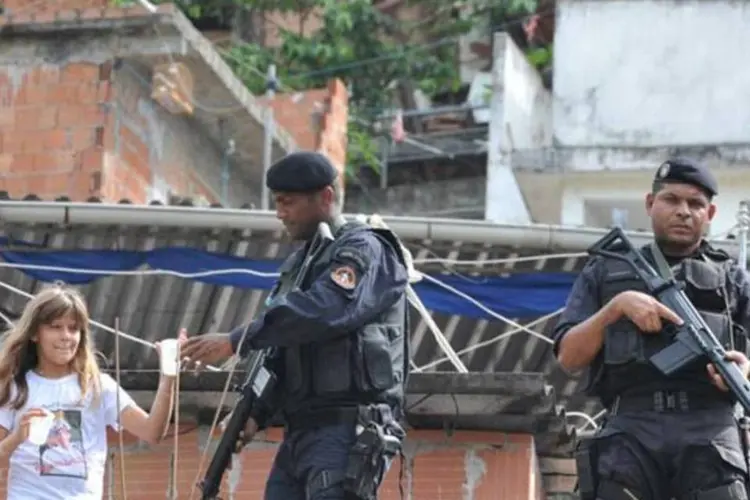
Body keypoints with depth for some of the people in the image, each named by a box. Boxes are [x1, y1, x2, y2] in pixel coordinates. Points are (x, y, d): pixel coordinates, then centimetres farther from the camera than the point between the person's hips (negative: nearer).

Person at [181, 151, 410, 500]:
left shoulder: (364, 251, -6)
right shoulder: (298, 264, 23)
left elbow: (321, 313, -23)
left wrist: (235, 342, -22)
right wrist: (255, 415, 10)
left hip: (347, 432, -9)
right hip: (300, 432, 9)